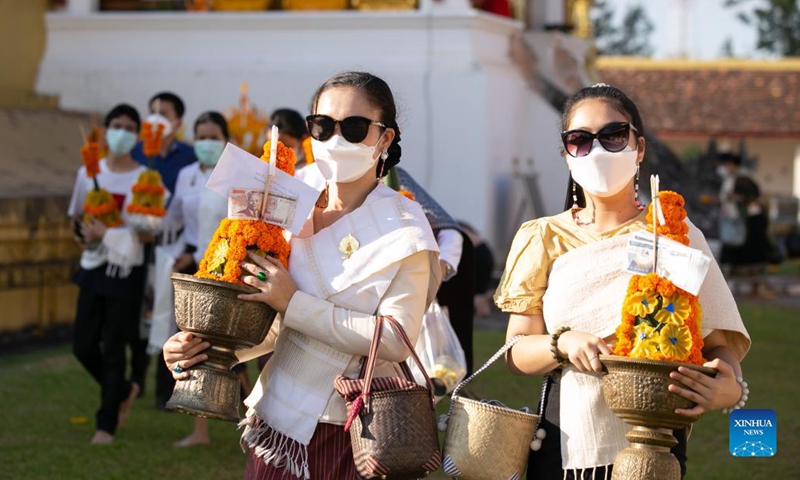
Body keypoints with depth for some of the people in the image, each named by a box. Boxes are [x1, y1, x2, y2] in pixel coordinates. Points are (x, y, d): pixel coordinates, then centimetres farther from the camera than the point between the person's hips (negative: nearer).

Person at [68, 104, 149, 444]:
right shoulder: (89, 173, 4)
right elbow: (78, 216, 15)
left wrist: (106, 234, -19)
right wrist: (85, 234, -7)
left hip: (126, 271, -4)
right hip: (93, 267, 4)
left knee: (113, 349, -1)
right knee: (83, 346, 6)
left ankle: (106, 424, 11)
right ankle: (123, 391, 34)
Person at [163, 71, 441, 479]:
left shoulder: (401, 228, -9)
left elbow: (394, 340, -19)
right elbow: (274, 325, 10)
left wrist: (294, 303, -19)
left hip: (351, 435, -4)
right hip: (276, 420, 5)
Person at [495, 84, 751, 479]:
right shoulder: (544, 238, 5)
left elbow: (720, 342, -2)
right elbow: (517, 352, 4)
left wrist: (729, 387, -23)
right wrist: (564, 344, -17)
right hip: (563, 445, 2)